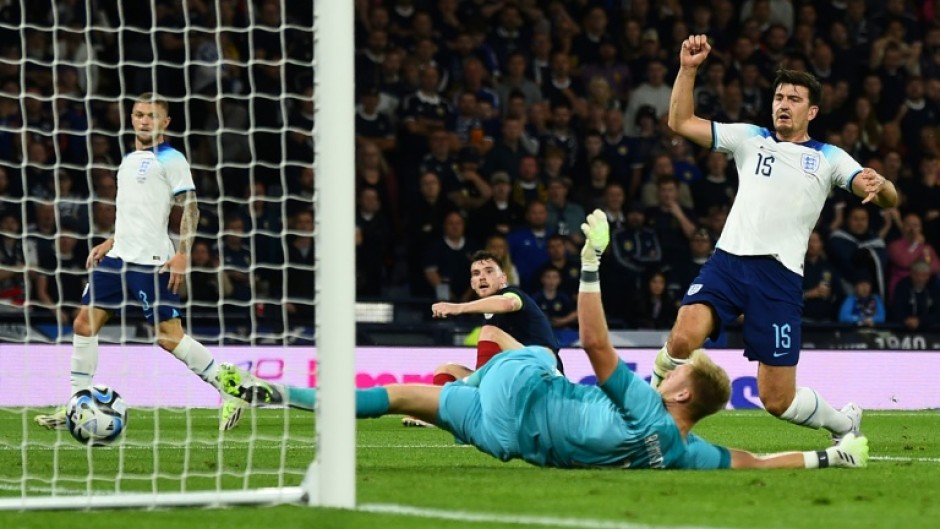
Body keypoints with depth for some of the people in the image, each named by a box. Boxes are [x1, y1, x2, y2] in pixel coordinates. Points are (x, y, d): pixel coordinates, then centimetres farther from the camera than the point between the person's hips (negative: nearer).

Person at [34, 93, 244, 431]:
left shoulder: (170, 160, -5)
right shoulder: (130, 161, 19)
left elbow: (189, 208, -11)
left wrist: (183, 254, -20)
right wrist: (109, 244, 21)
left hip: (151, 262, -8)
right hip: (118, 257, 8)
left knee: (168, 336, -11)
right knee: (85, 324, 3)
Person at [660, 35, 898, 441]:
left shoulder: (829, 158, 12)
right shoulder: (749, 138, 16)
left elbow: (888, 198, 1)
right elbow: (680, 122, 12)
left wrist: (880, 187, -23)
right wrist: (688, 69, -1)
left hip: (780, 275, -1)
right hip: (728, 260, 1)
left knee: (777, 400, -2)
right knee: (683, 339, -29)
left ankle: (845, 423, 29)